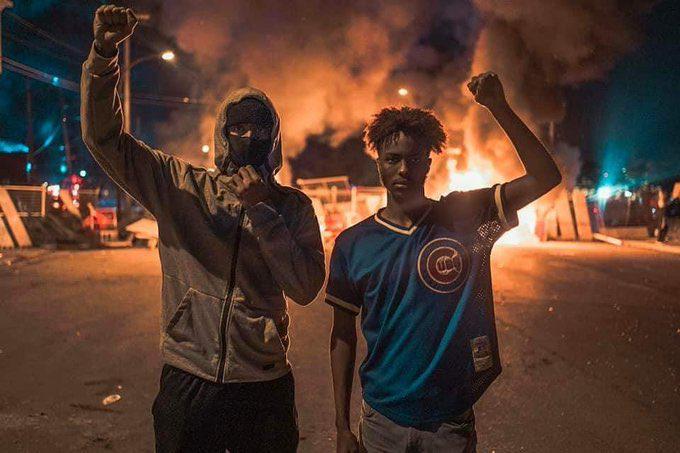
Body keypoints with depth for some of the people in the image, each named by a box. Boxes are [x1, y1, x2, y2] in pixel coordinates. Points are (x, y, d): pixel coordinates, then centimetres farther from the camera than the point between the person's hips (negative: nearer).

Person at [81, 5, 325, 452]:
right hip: (187, 379, 0)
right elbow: (103, 136, -4)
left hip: (264, 386, 1)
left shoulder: (292, 205, -1)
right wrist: (104, 52, -17)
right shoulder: (180, 185, 0)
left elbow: (306, 288, -11)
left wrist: (261, 209, -16)